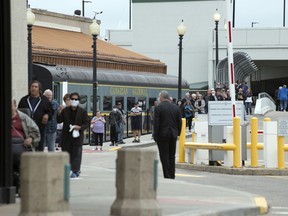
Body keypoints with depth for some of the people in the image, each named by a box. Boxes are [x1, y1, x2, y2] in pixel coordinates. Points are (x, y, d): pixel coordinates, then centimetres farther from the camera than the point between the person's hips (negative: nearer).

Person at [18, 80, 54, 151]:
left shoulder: (44, 100, 8)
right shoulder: (24, 100, 11)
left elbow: (51, 111, 11)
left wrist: (47, 115, -9)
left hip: (40, 128, -1)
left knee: (39, 147, 1)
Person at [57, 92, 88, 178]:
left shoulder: (83, 111, 0)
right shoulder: (65, 110, 6)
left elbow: (86, 124, 1)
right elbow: (59, 121, 5)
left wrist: (80, 127, -18)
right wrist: (59, 113, -12)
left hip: (77, 136, -2)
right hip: (66, 136, 2)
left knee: (76, 154, -2)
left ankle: (75, 171, 1)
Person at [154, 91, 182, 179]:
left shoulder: (158, 107, -10)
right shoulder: (176, 107, 4)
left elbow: (156, 123, -11)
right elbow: (179, 122, 7)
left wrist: (155, 136, -5)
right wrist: (177, 133, 15)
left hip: (162, 135, -5)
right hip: (173, 135, 5)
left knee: (164, 156, 0)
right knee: (172, 156, 13)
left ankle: (167, 176, -3)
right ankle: (172, 176, 15)